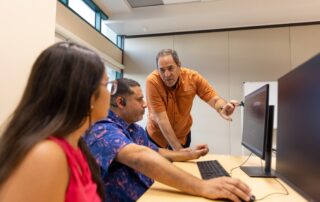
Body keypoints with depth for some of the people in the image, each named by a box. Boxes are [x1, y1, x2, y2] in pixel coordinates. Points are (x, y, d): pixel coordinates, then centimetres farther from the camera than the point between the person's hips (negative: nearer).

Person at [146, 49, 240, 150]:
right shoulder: (152, 81, -28)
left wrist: (223, 108, -42)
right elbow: (161, 118, -29)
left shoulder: (193, 77, -19)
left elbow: (215, 99, -18)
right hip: (156, 136, -2)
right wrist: (178, 149, -29)